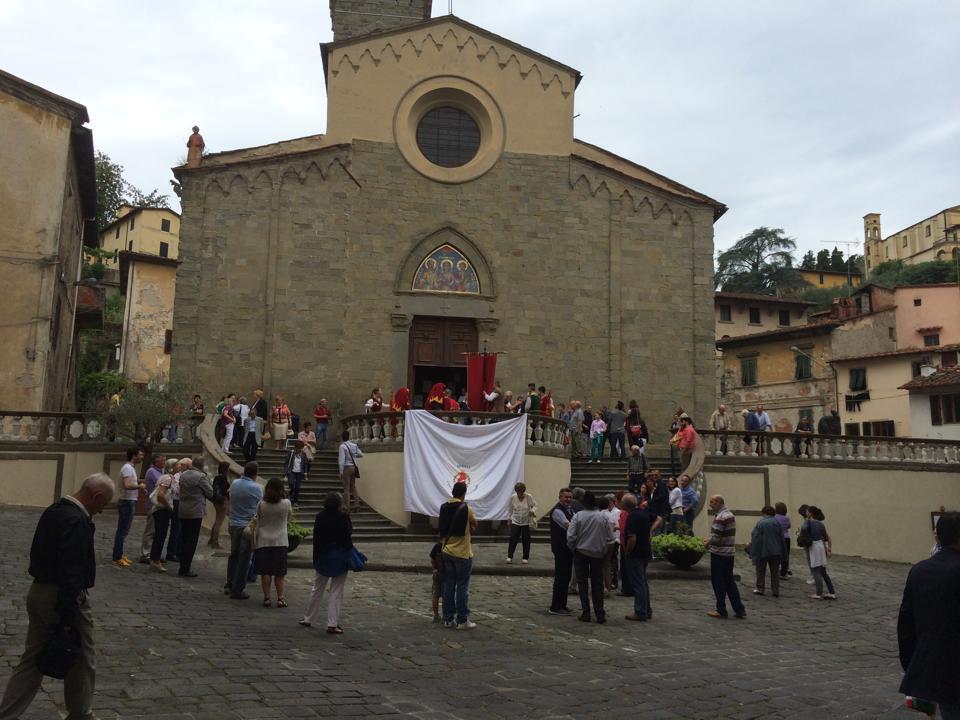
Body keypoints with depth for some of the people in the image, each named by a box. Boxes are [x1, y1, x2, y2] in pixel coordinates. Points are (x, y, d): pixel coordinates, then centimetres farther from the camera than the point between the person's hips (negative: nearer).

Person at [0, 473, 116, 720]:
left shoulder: (53, 510, 7)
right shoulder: (77, 521, -24)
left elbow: (39, 553, 16)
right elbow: (71, 574, -26)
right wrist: (68, 618, -22)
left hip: (38, 591, 9)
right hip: (65, 598, -9)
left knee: (32, 658, 15)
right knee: (82, 660, 10)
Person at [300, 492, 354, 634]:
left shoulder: (320, 517, 1)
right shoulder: (343, 517, -14)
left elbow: (316, 539, 5)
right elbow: (348, 537, -15)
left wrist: (315, 559, 9)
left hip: (322, 557, 4)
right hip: (339, 558, -4)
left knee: (317, 589, 18)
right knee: (336, 592, 3)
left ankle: (308, 618, 27)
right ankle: (332, 624, 3)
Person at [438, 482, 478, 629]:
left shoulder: (444, 507, 2)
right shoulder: (467, 509, -13)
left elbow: (442, 528, 7)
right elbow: (474, 527, 1)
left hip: (447, 552, 5)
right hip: (463, 554, -5)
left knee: (448, 585, 11)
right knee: (462, 587, 2)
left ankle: (448, 618, 17)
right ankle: (462, 620, 6)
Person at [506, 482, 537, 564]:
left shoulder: (529, 497, -10)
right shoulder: (512, 497, -5)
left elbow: (534, 505, -1)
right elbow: (511, 509, 7)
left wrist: (532, 511, -22)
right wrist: (510, 518, 13)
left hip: (526, 522, -1)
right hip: (515, 521, 1)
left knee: (526, 540, 5)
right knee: (513, 539, -7)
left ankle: (525, 558, 17)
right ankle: (509, 556, 4)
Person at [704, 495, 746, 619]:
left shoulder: (720, 517, -19)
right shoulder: (730, 514, 12)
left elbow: (717, 537, -22)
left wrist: (708, 542, -3)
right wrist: (709, 540, 15)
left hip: (719, 553, -9)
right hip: (730, 552, 9)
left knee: (718, 582, 2)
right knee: (729, 581, 14)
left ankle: (721, 610, 9)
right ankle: (739, 609, 14)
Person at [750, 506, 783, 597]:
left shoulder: (760, 523, -14)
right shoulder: (777, 522, 0)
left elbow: (756, 538, -14)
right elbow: (781, 537, 6)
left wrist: (754, 552, -8)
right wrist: (781, 550, 15)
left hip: (763, 551, -4)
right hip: (775, 551, 4)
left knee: (761, 571, 11)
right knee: (775, 571, 9)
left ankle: (760, 588, 15)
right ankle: (775, 591, 9)